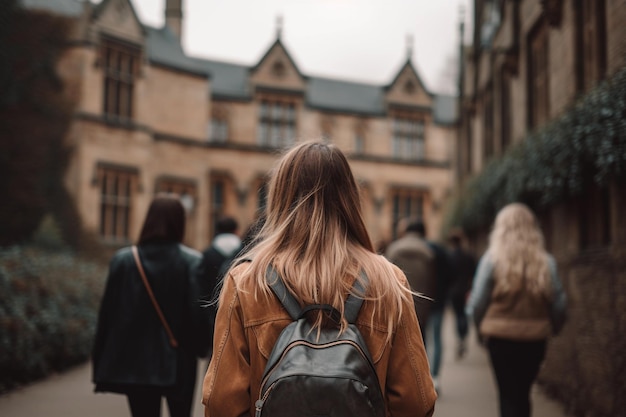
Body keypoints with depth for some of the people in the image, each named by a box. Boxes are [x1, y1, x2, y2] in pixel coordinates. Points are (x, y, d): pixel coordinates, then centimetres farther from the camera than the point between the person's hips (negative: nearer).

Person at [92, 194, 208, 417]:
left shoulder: (123, 260, -4)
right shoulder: (192, 261, -9)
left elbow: (108, 312, -2)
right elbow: (199, 312, -15)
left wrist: (101, 364, 6)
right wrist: (197, 346, 2)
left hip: (136, 363, 1)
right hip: (179, 363, -1)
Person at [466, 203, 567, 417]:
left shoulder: (492, 259, -10)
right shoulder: (546, 262, -5)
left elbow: (478, 302, -9)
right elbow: (559, 303, -2)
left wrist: (481, 327, 8)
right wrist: (553, 327, 16)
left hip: (501, 337, -2)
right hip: (535, 337, 2)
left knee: (509, 395, 8)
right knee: (523, 393, 18)